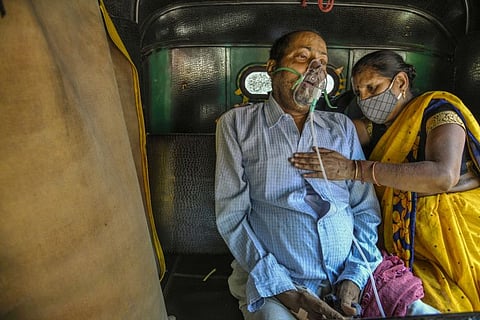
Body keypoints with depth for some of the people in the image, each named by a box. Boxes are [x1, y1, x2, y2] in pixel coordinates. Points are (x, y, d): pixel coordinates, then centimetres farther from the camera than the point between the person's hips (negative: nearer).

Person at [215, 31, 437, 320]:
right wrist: (283, 290, -13)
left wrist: (355, 274, -6)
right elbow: (232, 214, -5)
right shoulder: (237, 123, 3)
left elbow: (366, 209, 9)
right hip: (274, 282, -2)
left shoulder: (342, 126, 13)